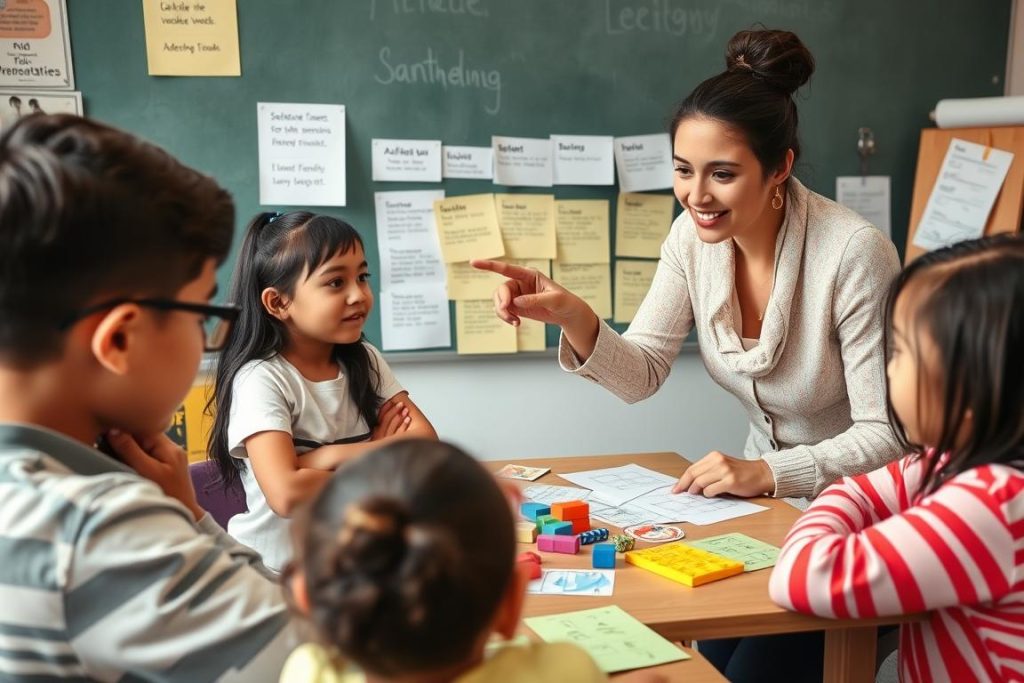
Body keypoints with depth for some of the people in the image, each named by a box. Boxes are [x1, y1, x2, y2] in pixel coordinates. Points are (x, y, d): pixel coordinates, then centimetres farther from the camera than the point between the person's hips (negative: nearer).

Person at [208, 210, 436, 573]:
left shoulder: (365, 360, 4)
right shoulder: (261, 379, -14)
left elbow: (425, 440, -6)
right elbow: (287, 494, -26)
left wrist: (334, 457, -18)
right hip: (275, 569, -4)